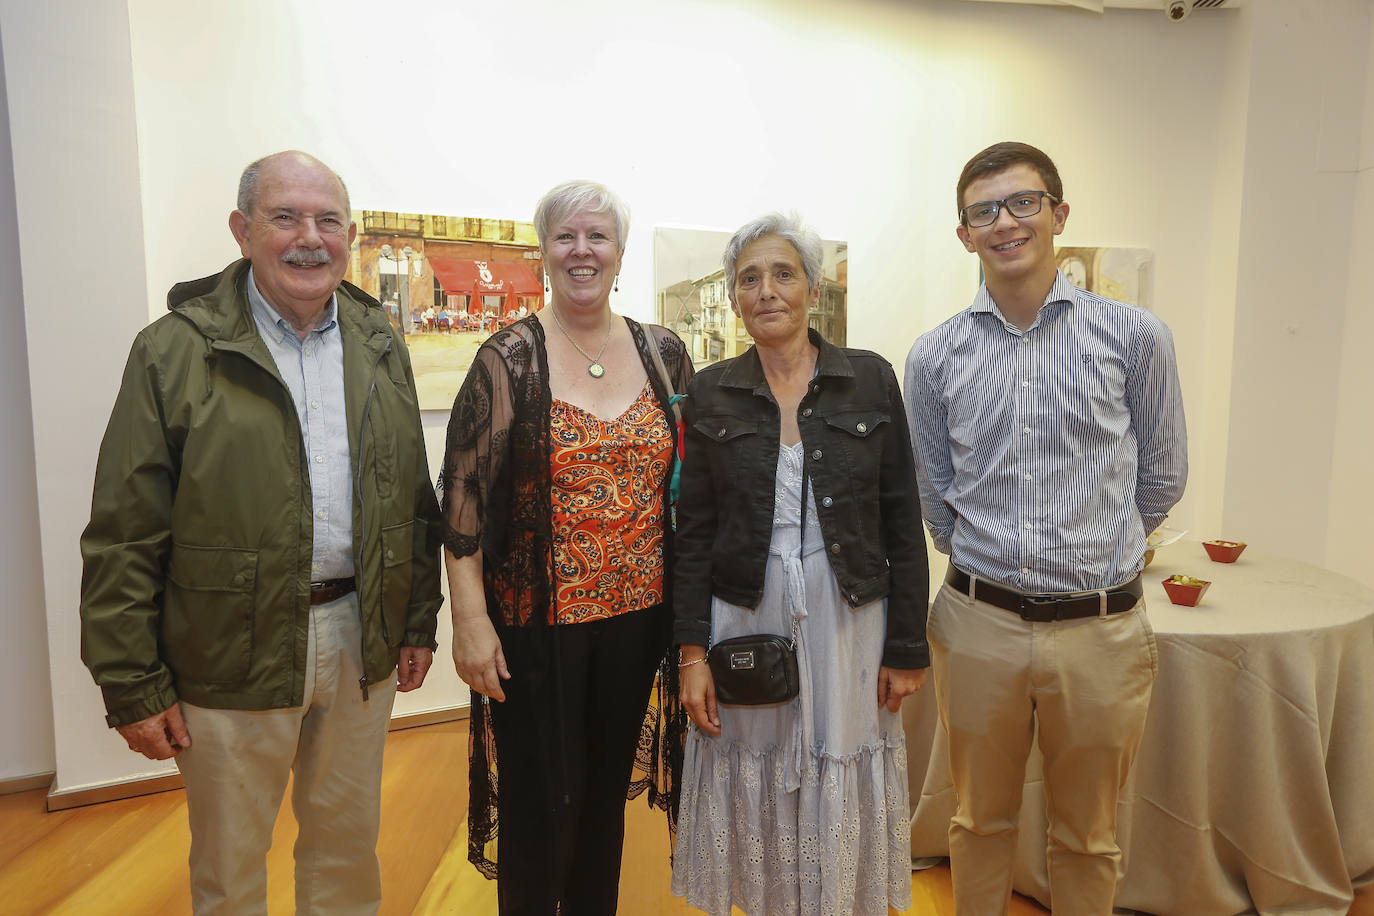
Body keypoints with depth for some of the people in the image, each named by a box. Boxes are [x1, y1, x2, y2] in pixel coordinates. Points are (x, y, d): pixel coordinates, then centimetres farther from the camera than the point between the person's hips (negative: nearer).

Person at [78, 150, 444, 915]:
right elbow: (124, 538, -8)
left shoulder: (381, 347, 5)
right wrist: (133, 685, -8)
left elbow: (415, 501, 8)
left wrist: (419, 623, 7)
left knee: (350, 847, 21)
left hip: (361, 642, 3)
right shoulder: (174, 350, -8)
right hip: (234, 653, -3)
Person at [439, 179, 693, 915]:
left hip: (638, 611, 4)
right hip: (539, 618, -3)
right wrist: (470, 619, -12)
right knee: (541, 800, 9)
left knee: (608, 787, 19)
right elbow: (462, 495, -8)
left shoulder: (664, 353, 3)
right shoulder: (508, 359, -7)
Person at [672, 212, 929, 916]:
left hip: (848, 621, 0)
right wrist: (692, 653, -3)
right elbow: (693, 532, 1)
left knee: (842, 805, 14)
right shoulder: (711, 394, 0)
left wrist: (906, 648, -1)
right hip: (745, 621, 1)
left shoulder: (870, 379, -2)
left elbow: (902, 521, 0)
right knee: (757, 803, 14)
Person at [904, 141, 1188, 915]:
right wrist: (995, 559, 12)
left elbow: (1162, 478, 7)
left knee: (1088, 838, 19)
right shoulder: (936, 355, -1)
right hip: (979, 622, 1)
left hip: (1102, 627, 0)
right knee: (982, 822, 20)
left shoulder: (1136, 337, -4)